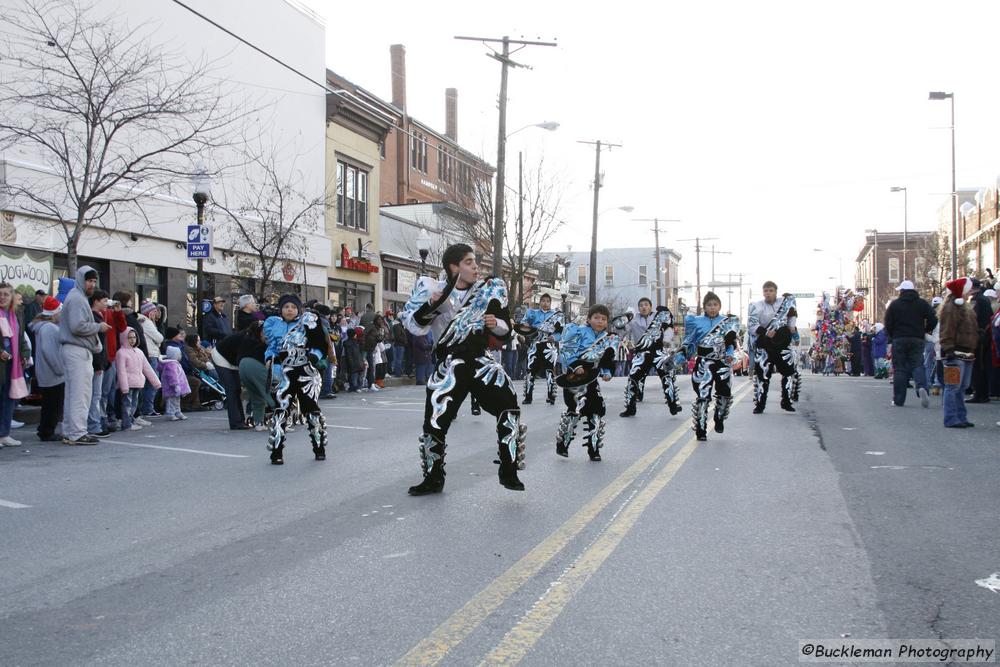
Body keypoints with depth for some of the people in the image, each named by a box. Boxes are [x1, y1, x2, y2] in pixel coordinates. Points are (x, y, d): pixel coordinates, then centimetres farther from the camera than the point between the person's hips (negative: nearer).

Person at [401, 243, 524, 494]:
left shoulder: (489, 290, 8)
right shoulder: (435, 290, -1)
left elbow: (505, 332, 14)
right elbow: (414, 326, -7)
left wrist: (496, 324, -8)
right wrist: (431, 304, -21)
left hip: (481, 361, 2)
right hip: (449, 364, -2)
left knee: (508, 406, -14)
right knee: (435, 420, -4)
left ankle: (509, 471, 0)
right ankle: (433, 478, 18)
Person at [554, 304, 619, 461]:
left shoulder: (607, 338, 13)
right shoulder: (580, 331, -7)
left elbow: (607, 360, 20)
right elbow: (566, 349, -13)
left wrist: (606, 373, 2)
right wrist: (575, 365, -22)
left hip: (592, 379, 6)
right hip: (575, 376, -6)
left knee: (596, 411, 4)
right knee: (576, 409, -13)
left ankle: (594, 449, 16)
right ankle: (562, 444, 3)